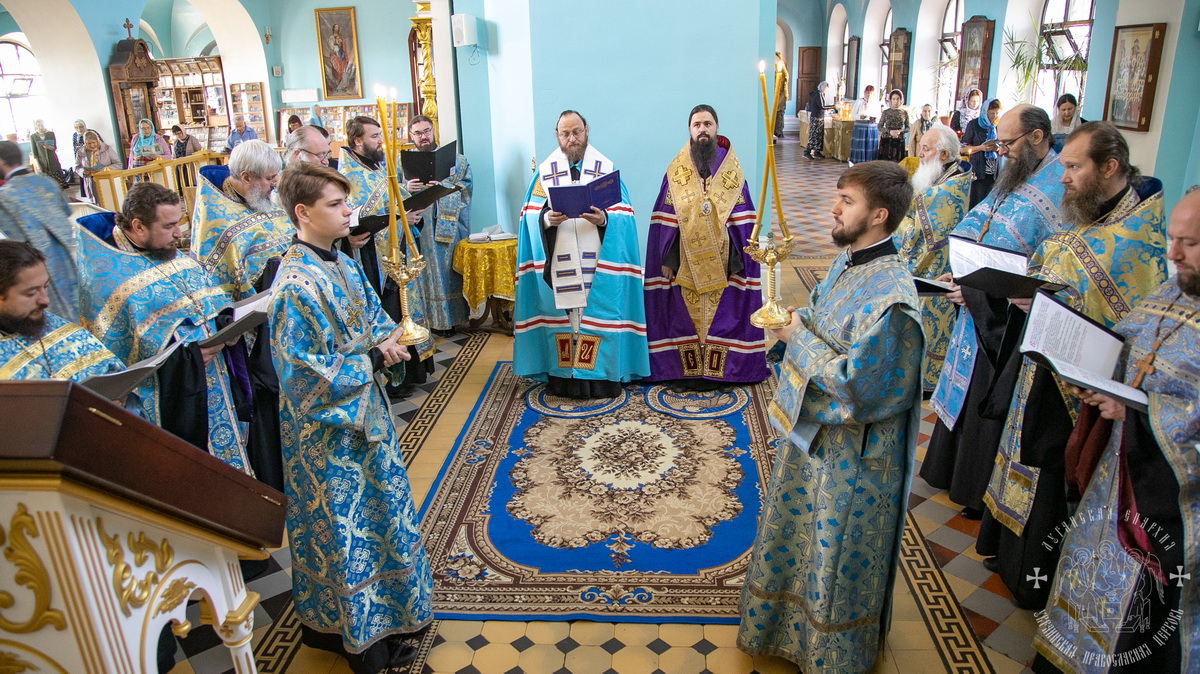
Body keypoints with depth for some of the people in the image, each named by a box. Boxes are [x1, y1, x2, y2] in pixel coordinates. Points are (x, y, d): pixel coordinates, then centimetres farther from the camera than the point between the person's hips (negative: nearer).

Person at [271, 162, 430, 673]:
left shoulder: (343, 265, 3)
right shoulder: (296, 286, -23)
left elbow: (373, 319, 14)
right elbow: (305, 374, -24)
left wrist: (387, 341, -7)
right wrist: (373, 359, -20)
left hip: (364, 411, 9)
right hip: (327, 428, -9)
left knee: (375, 512, 21)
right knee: (343, 527, 7)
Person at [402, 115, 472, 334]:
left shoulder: (452, 158, 9)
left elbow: (466, 184, 1)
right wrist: (406, 188, -16)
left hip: (449, 224, 0)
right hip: (420, 225, 1)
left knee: (450, 268, 2)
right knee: (428, 270, 1)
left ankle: (451, 317, 11)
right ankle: (435, 320, 9)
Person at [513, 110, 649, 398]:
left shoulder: (606, 168, 4)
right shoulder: (545, 171, 8)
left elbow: (622, 214, 0)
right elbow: (532, 216, 5)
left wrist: (603, 218, -20)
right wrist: (548, 219, -16)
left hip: (597, 262, -1)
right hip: (558, 261, 1)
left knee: (598, 313, 1)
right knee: (560, 312, 3)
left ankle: (601, 374, 11)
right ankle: (562, 375, 13)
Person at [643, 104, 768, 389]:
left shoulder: (732, 169, 2)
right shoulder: (676, 171, 2)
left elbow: (742, 220, 0)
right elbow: (664, 219, 1)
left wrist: (738, 260, -6)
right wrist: (666, 259, -4)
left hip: (721, 261, 0)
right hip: (686, 261, 0)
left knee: (721, 314, 4)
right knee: (684, 314, 4)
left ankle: (715, 371, 15)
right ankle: (686, 371, 15)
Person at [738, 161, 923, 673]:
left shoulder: (889, 295, -28)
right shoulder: (847, 262, 0)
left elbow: (855, 382, -29)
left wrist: (799, 337, -20)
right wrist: (793, 324, -6)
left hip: (852, 449, -9)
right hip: (813, 428, 9)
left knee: (839, 554, 12)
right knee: (797, 531, 26)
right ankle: (789, 630, 51)